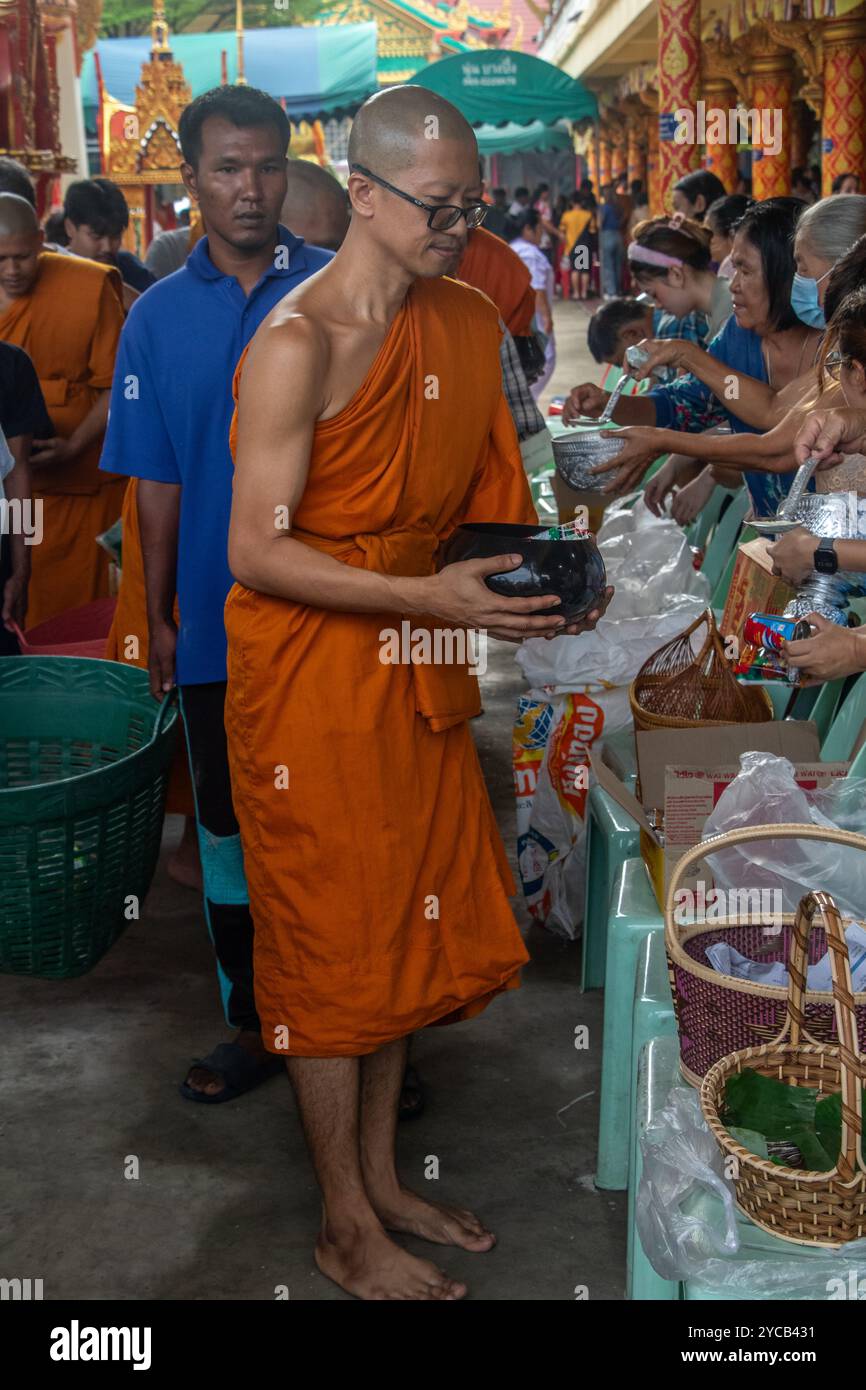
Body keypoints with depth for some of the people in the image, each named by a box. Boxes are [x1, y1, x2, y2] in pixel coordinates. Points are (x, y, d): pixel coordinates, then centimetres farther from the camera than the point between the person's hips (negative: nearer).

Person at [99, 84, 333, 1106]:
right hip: (219, 620, 2)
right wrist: (157, 616, 4)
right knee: (229, 827, 12)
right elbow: (157, 484, 6)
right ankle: (255, 1022, 30)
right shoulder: (159, 316, 4)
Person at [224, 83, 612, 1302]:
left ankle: (380, 1175, 35)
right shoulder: (297, 346, -18)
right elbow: (255, 551, -20)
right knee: (330, 937, 5)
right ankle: (347, 1229, 23)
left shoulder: (472, 323, 5)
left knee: (409, 920, 15)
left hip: (416, 663, 7)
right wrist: (426, 597, -27)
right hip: (309, 667, -7)